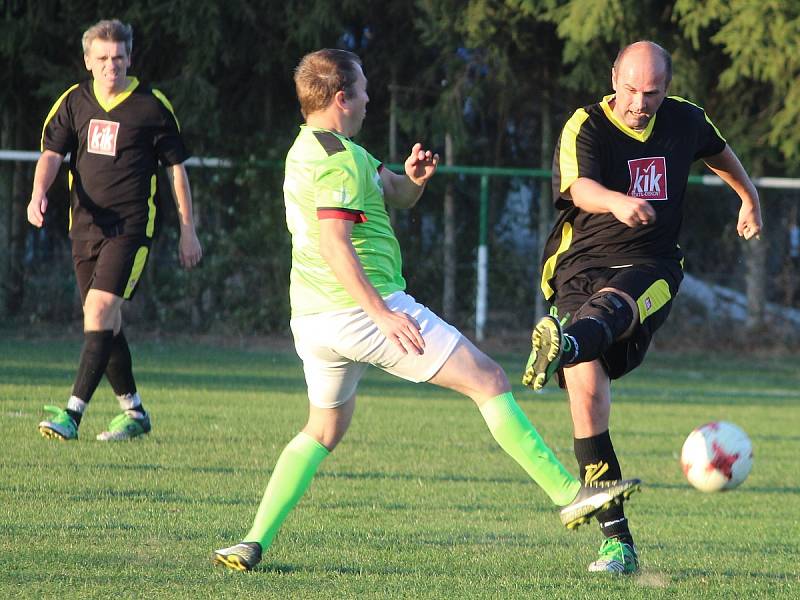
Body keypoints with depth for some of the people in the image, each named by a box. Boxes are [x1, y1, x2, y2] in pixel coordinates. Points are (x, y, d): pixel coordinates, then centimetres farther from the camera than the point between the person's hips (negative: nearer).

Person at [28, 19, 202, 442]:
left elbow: (176, 168, 4)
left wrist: (188, 230, 3)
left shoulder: (153, 106, -2)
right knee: (106, 323, 9)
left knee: (100, 308, -19)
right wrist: (39, 193, -17)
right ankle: (134, 413, 24)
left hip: (131, 227, -5)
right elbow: (51, 153, 4)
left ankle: (73, 411, -25)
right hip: (85, 227, 5)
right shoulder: (73, 102, 7)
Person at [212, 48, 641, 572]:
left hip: (312, 321, 10)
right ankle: (569, 494, -9)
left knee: (323, 432, 21)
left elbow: (397, 196, 22)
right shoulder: (341, 158, -13)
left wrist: (413, 178, -2)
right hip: (361, 308, -10)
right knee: (490, 380, -5)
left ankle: (254, 542, 7)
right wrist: (382, 313, -29)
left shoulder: (308, 149, 19)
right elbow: (333, 244, -24)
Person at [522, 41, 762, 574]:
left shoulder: (686, 121, 7)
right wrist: (616, 201, -49)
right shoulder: (585, 127, -6)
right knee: (586, 391, -17)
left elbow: (719, 150, 32)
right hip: (582, 264, -1)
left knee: (611, 304, -37)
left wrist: (749, 199, 46)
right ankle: (617, 540, -14)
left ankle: (562, 344, -75)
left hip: (650, 268, 1)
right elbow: (580, 189, -27)